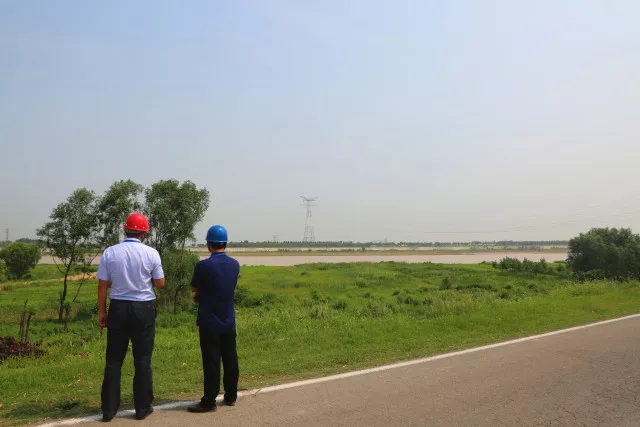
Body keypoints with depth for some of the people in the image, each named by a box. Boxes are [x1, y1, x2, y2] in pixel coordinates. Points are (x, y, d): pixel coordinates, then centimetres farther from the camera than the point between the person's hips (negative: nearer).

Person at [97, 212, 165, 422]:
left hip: (118, 308, 2)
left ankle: (109, 410, 18)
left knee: (114, 360, 11)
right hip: (143, 309, -1)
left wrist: (101, 312, 9)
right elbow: (160, 284, 0)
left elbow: (102, 286, 0)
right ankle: (143, 408, 17)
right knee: (142, 360, 9)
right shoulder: (151, 253, -8)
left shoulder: (110, 252, -3)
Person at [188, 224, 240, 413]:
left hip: (209, 322, -5)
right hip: (229, 321, 5)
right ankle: (231, 396, 24)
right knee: (230, 360, 12)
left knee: (211, 362, 1)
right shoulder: (235, 265, 2)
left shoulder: (204, 265, -16)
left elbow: (195, 292, -1)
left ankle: (209, 402, 9)